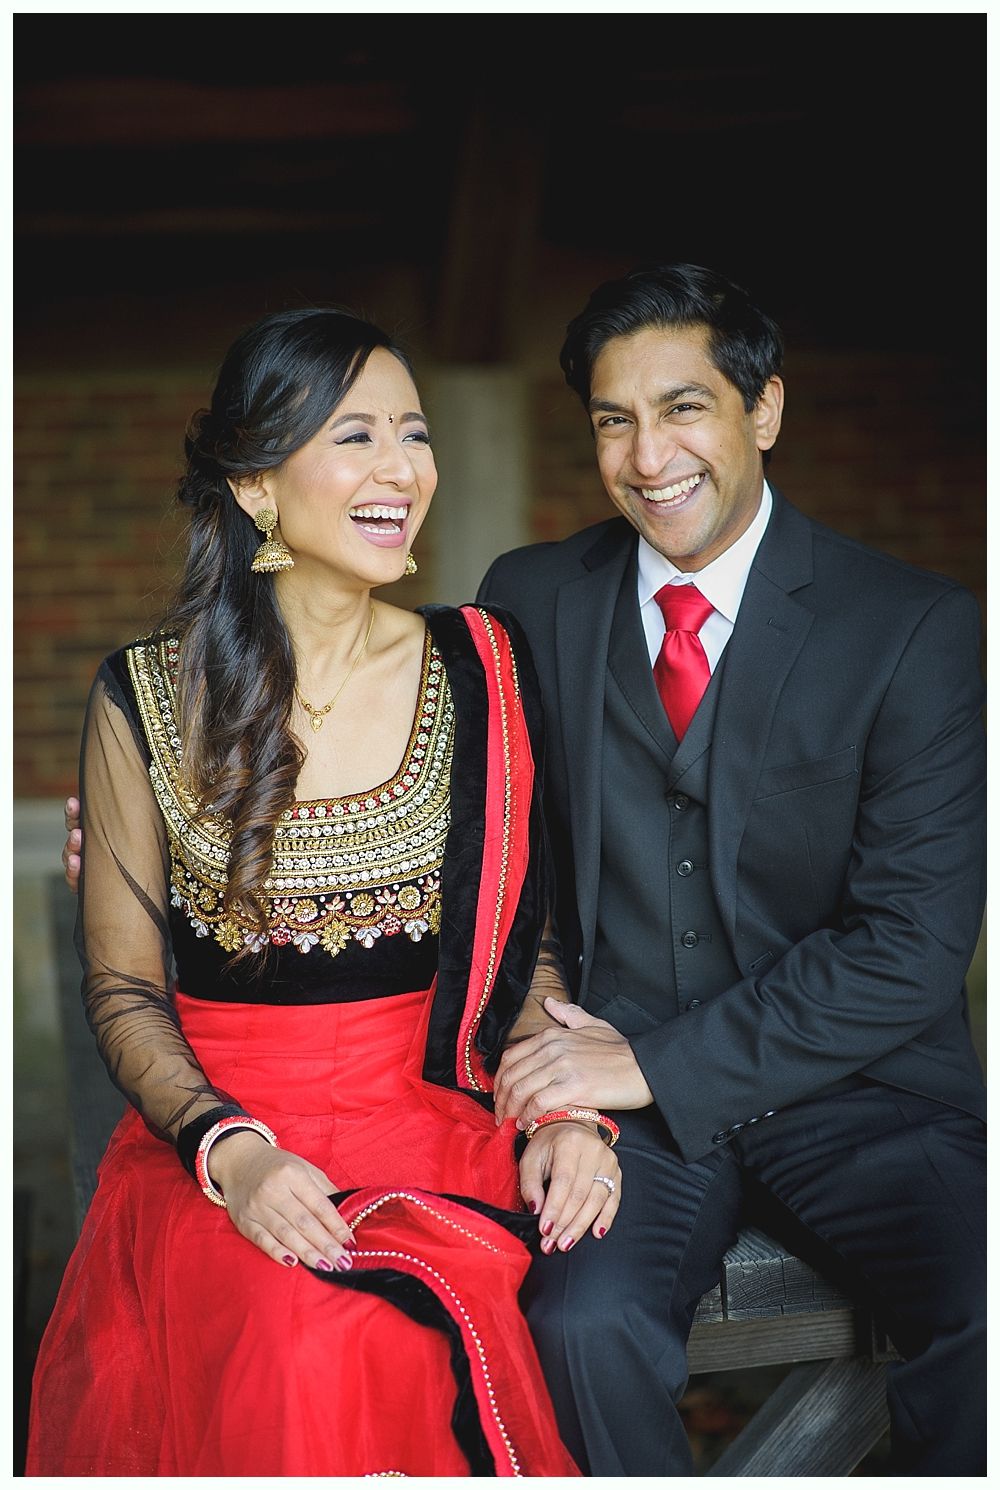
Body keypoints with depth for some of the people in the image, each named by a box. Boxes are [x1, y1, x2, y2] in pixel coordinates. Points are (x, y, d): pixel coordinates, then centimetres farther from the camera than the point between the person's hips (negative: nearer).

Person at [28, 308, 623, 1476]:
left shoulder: (483, 669, 5)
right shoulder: (147, 699, -1)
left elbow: (522, 935, 11)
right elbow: (122, 986, 3)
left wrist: (565, 1110, -6)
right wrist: (229, 1151, -14)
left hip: (439, 1118, 1)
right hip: (214, 1127, -1)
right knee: (305, 1347, -30)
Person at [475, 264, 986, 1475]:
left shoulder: (917, 630, -3)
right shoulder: (531, 601, 6)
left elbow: (914, 945, -9)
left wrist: (658, 1063, -15)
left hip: (854, 1090, -1)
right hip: (624, 1094, 1)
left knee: (984, 1328, -26)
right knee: (584, 1320, -27)